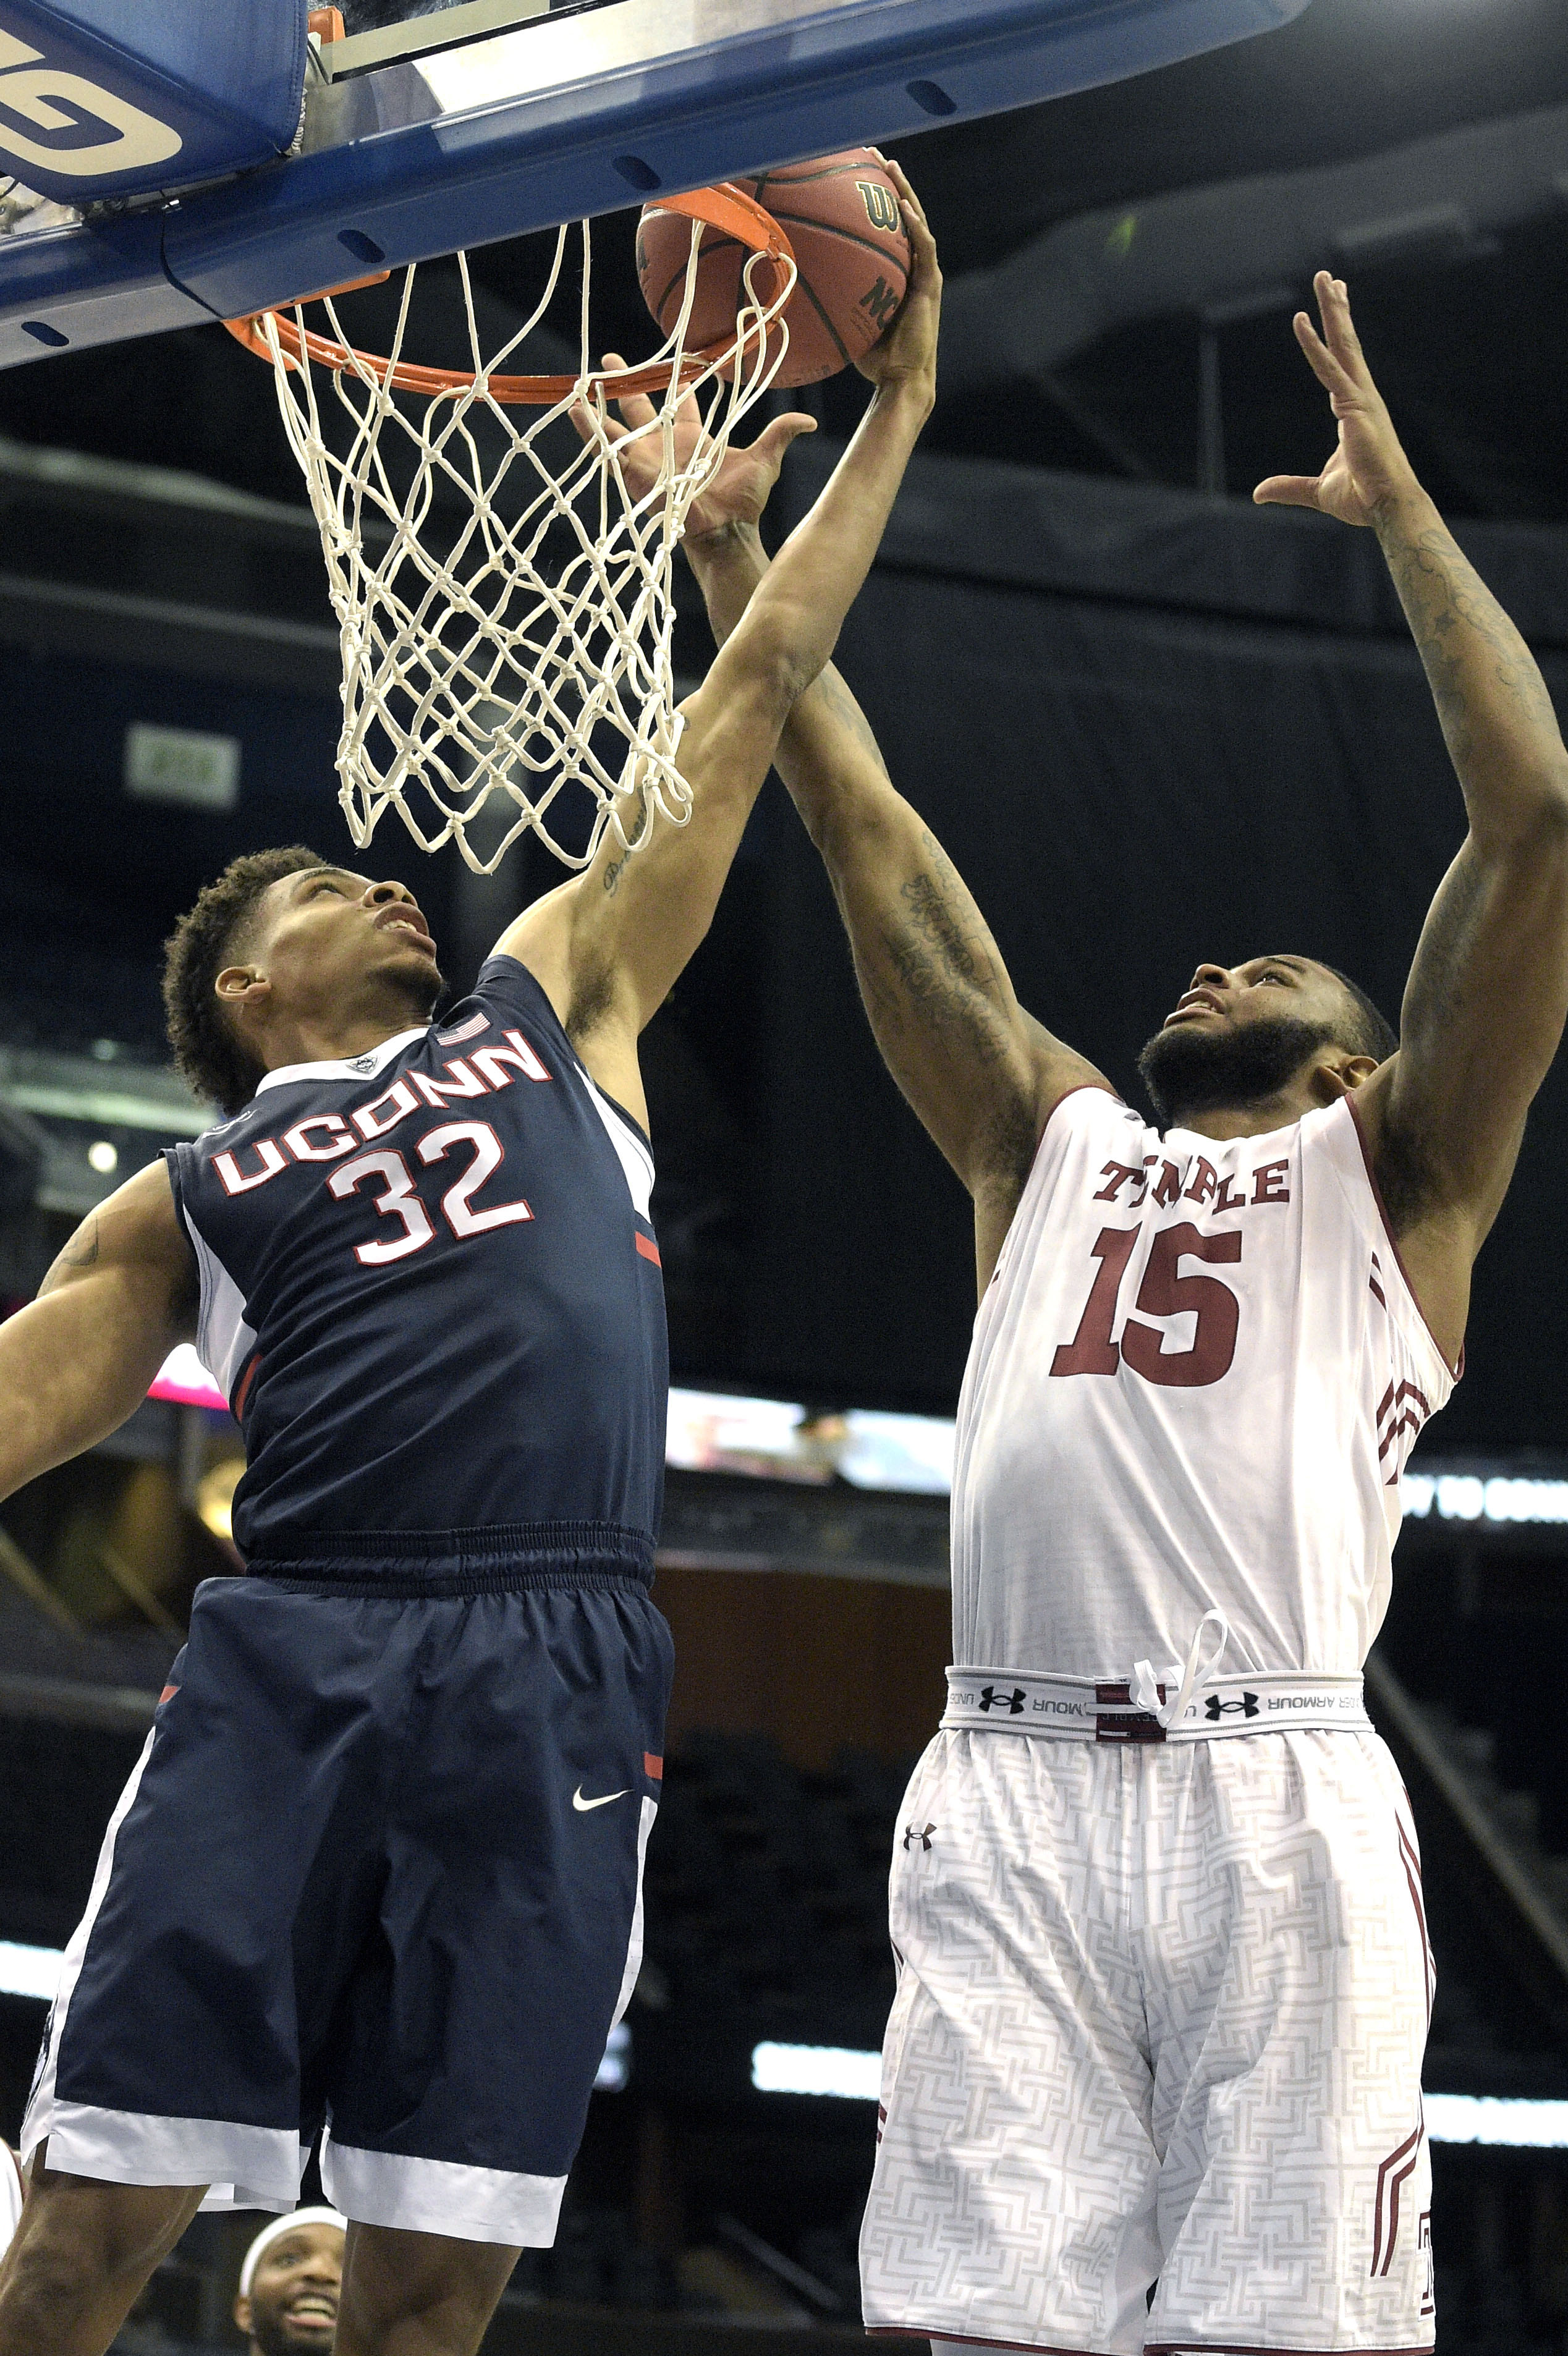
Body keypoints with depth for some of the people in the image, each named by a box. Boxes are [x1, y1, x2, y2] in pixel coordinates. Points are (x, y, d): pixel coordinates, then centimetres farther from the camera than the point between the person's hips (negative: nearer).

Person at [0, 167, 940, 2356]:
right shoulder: (187, 1201, 19)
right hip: (289, 1660, -1)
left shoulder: (550, 1006, 24)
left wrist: (894, 408, 24)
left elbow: (746, 710, 24)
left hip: (555, 1682, 1)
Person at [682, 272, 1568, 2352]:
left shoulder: (1394, 1170, 18)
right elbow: (874, 849, 27)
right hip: (1014, 1791, 3)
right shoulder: (1055, 1141, 27)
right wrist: (736, 557, 26)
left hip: (1277, 1798, -3)